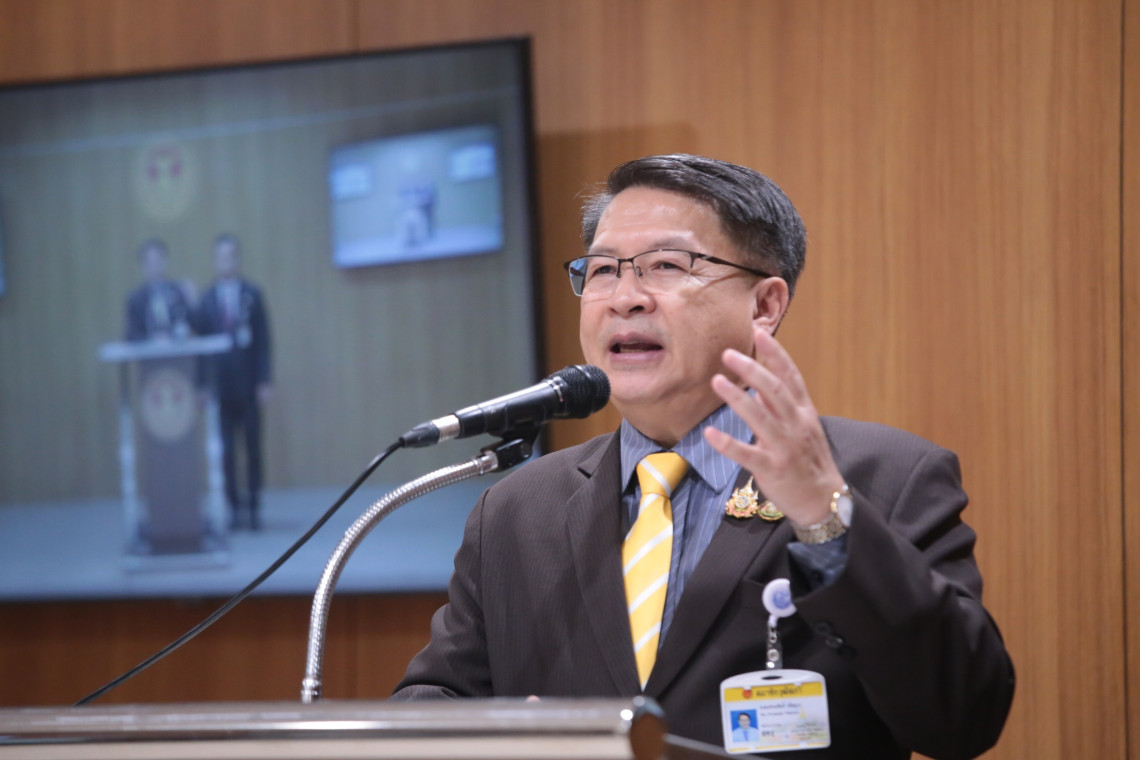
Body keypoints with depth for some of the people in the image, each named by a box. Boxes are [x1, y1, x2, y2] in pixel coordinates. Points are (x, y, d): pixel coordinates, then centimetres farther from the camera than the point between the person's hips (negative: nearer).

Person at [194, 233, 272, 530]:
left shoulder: (253, 295, 3)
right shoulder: (207, 299, 3)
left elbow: (263, 340, 1)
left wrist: (264, 381, -5)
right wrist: (201, 384, 1)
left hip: (247, 383, 0)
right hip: (220, 383, 0)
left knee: (253, 446, 3)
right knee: (225, 449, -1)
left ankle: (254, 506, 9)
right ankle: (234, 506, 5)